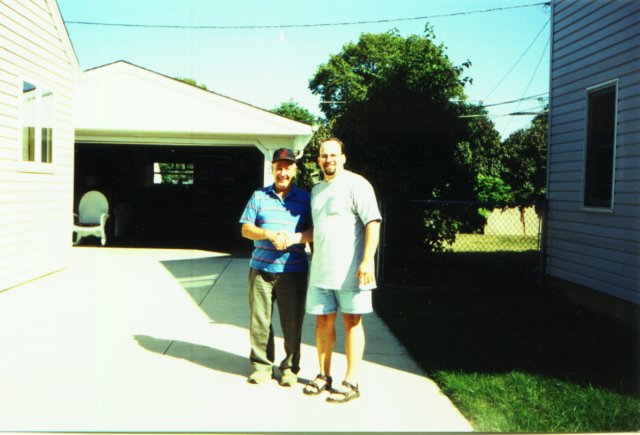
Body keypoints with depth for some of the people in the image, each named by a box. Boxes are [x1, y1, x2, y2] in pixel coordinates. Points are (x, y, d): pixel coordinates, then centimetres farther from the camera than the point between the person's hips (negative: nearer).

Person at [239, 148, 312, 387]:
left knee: (292, 322, 3)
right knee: (259, 320, 3)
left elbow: (315, 230, 3)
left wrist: (297, 237, -16)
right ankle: (261, 365, 18)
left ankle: (290, 367, 18)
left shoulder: (305, 199, 7)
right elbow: (246, 229, 6)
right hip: (261, 268, 1)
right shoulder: (258, 196, 10)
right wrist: (270, 235, -11)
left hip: (293, 271, -1)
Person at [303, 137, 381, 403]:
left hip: (350, 269, -6)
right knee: (323, 321, 10)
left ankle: (351, 382, 8)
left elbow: (373, 222, -15)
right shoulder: (316, 190, 16)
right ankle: (324, 376, 23)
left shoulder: (356, 184, -7)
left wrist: (368, 260, -23)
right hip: (321, 270, 7)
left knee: (351, 321, 1)